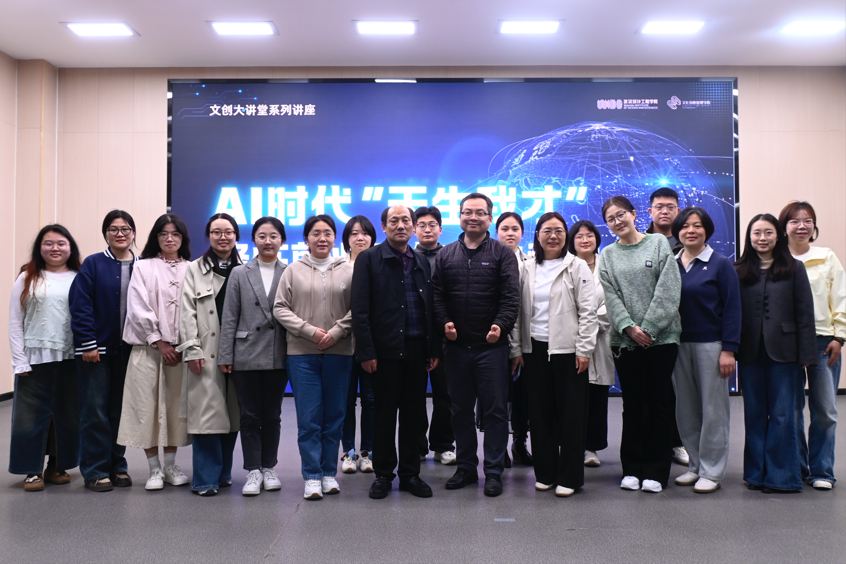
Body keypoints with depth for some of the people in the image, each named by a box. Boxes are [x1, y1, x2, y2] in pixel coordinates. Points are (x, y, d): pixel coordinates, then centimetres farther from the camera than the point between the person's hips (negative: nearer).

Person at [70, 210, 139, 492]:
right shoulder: (93, 264, -2)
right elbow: (80, 306, -6)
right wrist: (87, 344, -12)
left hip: (128, 350, 3)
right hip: (98, 349, -2)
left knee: (120, 410, 10)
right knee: (95, 410, 1)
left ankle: (117, 466, 22)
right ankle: (95, 471, 12)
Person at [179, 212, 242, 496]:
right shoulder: (195, 269, 8)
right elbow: (188, 312, 2)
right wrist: (191, 349, -7)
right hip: (206, 353, -1)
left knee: (232, 413, 7)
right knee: (206, 412, -6)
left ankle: (223, 472, 21)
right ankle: (206, 478, 2)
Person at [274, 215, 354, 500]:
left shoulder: (348, 270, 4)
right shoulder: (294, 270, 4)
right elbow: (280, 308, 2)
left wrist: (336, 332, -11)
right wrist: (310, 331, -9)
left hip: (339, 352, 1)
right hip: (302, 353, -1)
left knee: (334, 415, 8)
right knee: (308, 418, 0)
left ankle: (329, 472, 21)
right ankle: (312, 476, 9)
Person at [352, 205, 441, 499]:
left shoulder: (422, 262, 13)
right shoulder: (369, 259, 0)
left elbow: (430, 307, 13)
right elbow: (360, 310, -6)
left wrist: (434, 348, 6)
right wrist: (366, 351, -13)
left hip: (417, 350, 4)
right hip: (385, 350, -4)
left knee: (414, 414, 10)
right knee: (384, 414, 5)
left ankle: (410, 473, 22)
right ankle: (383, 474, 20)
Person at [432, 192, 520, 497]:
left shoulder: (502, 253, 1)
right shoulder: (445, 255, 10)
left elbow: (511, 297, -6)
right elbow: (437, 295, 7)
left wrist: (501, 325, -21)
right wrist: (444, 322, -10)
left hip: (491, 346, -3)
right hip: (456, 346, 3)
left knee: (495, 409, 2)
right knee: (460, 410, 12)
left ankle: (493, 471, 14)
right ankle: (466, 466, 26)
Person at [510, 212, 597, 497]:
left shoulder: (577, 267, -1)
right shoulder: (527, 268, 7)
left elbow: (588, 311, -5)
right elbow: (519, 310, 8)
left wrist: (584, 349, -10)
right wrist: (516, 348, 4)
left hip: (567, 349, -3)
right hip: (535, 348, 3)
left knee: (571, 413, 2)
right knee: (540, 412, 8)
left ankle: (569, 477, 13)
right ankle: (545, 472, 21)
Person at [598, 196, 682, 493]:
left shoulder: (658, 243, 2)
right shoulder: (608, 255, 9)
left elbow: (668, 289, -6)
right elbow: (611, 296, 0)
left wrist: (648, 327, -12)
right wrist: (629, 327, -14)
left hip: (661, 337, -2)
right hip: (625, 339, 2)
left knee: (659, 403, 3)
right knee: (633, 404, 7)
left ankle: (655, 471, 13)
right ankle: (632, 468, 18)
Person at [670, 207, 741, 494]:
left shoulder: (720, 264, -3)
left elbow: (732, 309, -6)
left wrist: (728, 350, -12)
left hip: (710, 344, -4)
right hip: (678, 344, 4)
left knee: (713, 409, 3)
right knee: (685, 409, 9)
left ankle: (711, 472, 13)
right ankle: (695, 465, 23)